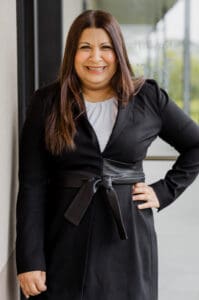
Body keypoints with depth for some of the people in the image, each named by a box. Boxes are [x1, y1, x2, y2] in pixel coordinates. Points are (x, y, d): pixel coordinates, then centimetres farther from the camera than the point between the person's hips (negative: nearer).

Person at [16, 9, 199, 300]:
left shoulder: (149, 98, 1)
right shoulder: (47, 103, -1)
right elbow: (32, 185, -4)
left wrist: (163, 192, 1)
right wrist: (29, 260, -8)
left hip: (129, 238, 1)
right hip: (66, 241, 0)